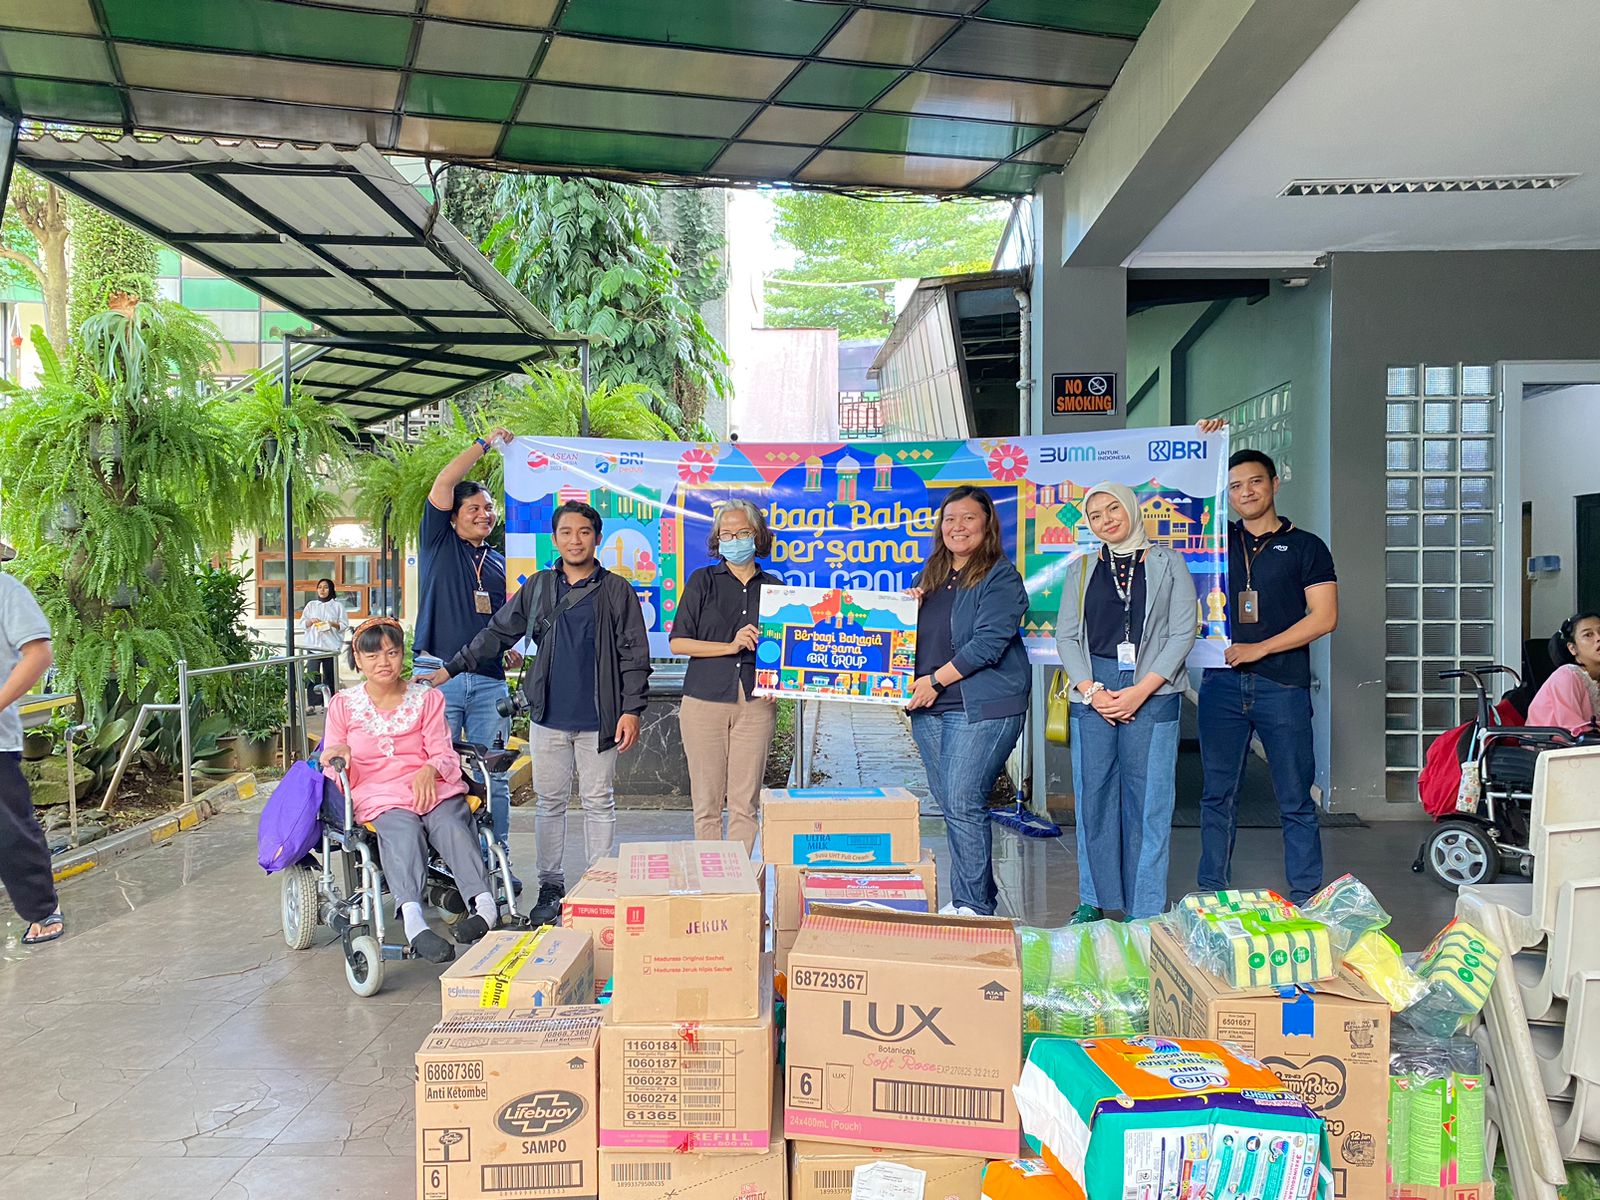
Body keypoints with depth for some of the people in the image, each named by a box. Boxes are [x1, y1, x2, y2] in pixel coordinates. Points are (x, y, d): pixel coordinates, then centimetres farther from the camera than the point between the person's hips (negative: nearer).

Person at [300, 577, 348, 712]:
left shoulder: (337, 606, 7)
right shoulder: (311, 605, 14)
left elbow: (344, 625, 3)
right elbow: (302, 623, 12)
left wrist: (331, 624, -15)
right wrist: (311, 621, -9)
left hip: (331, 646, -1)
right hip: (313, 645, 1)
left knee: (330, 675, 2)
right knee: (312, 674, -10)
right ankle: (313, 703, -9)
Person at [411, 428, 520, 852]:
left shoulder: (502, 564, 19)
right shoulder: (439, 542, 8)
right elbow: (443, 483, -4)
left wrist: (514, 649, 7)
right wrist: (484, 444, -2)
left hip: (489, 681, 3)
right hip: (439, 675, -3)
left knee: (493, 778, 4)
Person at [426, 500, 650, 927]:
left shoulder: (617, 590, 0)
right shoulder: (537, 586, 8)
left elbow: (634, 655, -1)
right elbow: (497, 634, 12)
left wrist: (631, 709, -8)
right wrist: (451, 668, 6)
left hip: (598, 719, -3)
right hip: (548, 716, 3)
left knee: (599, 803, 6)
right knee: (549, 803, 10)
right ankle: (550, 888, 21)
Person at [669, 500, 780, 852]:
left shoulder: (772, 586, 11)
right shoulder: (703, 581, 6)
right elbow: (677, 642, 0)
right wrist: (730, 646, -10)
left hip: (756, 702, 1)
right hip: (705, 700, -1)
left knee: (745, 802, 2)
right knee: (707, 800, 3)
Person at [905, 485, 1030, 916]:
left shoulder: (1001, 576, -6)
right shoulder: (932, 573, 16)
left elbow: (989, 642, -15)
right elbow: (914, 633, 26)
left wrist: (936, 679, -14)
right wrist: (906, 606, 4)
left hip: (982, 706, -7)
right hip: (929, 706, 8)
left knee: (962, 805, -10)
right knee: (948, 805, 11)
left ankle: (974, 906, 2)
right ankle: (975, 899, 22)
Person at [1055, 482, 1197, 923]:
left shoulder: (1168, 563, 6)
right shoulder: (1081, 570, 14)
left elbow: (1182, 634, 0)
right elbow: (1066, 636, 9)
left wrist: (1140, 691, -10)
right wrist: (1091, 691, -6)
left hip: (1151, 693, -2)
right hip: (1091, 693, 3)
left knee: (1148, 798, -2)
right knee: (1093, 795, 4)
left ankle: (1145, 911, 5)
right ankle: (1093, 900, 15)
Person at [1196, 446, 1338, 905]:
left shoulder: (1306, 547, 6)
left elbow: (1324, 617, -2)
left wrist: (1259, 649, -9)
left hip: (1282, 687, -2)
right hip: (1221, 683, 3)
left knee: (1295, 801, 2)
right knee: (1216, 795, 7)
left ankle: (1304, 900, 9)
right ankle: (1210, 896, 15)